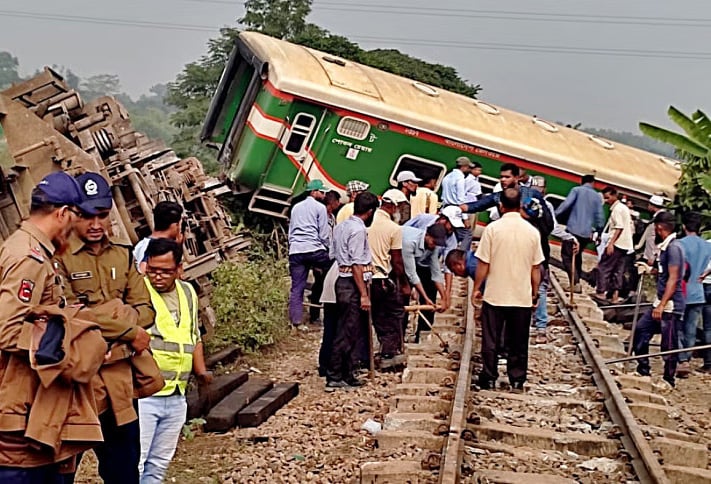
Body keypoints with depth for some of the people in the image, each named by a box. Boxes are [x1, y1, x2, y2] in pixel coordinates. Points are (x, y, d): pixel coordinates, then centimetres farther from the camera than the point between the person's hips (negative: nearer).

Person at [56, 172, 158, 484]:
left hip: (118, 371, 6)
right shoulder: (59, 256, -9)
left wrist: (113, 315, -14)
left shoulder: (122, 254, 11)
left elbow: (145, 310, 8)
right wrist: (128, 329, -13)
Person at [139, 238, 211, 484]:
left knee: (159, 464, 16)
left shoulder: (188, 293, 13)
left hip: (176, 397, 7)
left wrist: (201, 371, 12)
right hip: (141, 395, -6)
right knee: (134, 463, -7)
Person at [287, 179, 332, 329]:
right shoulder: (320, 207, 2)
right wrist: (329, 248, 13)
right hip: (314, 249, -6)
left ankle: (295, 322, 0)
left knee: (296, 287, 3)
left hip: (295, 251, 6)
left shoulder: (296, 207, 22)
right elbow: (324, 233, -1)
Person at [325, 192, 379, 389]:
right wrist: (364, 294, -19)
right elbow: (356, 265, -19)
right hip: (353, 285, -10)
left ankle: (346, 375, 20)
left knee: (346, 331, 14)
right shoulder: (358, 230, -16)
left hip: (342, 281, 10)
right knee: (348, 333, -4)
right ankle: (334, 377, 0)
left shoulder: (340, 226, 12)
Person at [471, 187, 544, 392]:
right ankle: (517, 380, 16)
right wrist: (535, 293, 15)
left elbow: (483, 264, -8)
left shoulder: (493, 228, -9)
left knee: (490, 340, 9)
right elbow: (536, 268, 3)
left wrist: (476, 288, 3)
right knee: (518, 342, 12)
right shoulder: (532, 231, -2)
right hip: (522, 297, 2)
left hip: (495, 296, -2)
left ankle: (489, 378, 13)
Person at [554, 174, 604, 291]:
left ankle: (575, 283, -17)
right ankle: (577, 281, 20)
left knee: (567, 256, -2)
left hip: (573, 229, -5)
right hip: (587, 233, 5)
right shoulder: (598, 196, 11)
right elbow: (600, 218, 8)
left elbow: (566, 205, -14)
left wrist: (555, 216, -6)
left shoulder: (576, 190, -1)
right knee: (577, 256, 21)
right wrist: (595, 230, 20)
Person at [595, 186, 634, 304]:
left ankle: (601, 294, -11)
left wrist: (611, 243, -24)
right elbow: (630, 226, 20)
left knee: (603, 267, -7)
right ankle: (615, 296, 7)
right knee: (618, 270, 9)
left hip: (616, 244, -10)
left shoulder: (617, 209, -11)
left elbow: (619, 227, -20)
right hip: (625, 244, 10)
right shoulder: (624, 208, 18)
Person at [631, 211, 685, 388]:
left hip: (671, 305, -10)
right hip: (661, 302, 10)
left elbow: (673, 279, -22)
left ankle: (668, 380, 11)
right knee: (641, 330, 14)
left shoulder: (674, 247, -17)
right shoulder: (666, 246, 11)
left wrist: (662, 305, -24)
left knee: (669, 346, 0)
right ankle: (643, 371, 23)